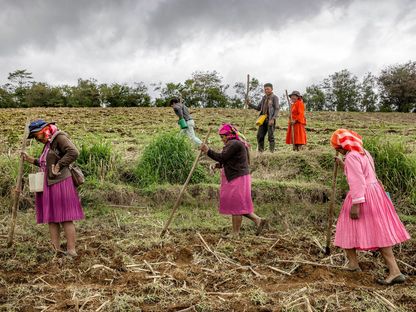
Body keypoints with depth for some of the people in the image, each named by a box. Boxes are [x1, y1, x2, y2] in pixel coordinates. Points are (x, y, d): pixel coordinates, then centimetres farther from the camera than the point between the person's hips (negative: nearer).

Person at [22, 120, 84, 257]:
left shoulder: (59, 137, -8)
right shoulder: (48, 144, 20)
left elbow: (73, 152, -23)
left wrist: (59, 166, -21)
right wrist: (32, 160, 21)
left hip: (60, 184, -9)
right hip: (49, 185, 9)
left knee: (65, 218, -6)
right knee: (51, 218, 8)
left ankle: (71, 251, 0)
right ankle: (56, 250, 13)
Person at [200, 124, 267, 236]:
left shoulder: (234, 144, -15)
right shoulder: (236, 144, 18)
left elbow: (222, 157, -20)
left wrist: (208, 151, -12)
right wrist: (221, 165, 8)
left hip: (237, 178, -11)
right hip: (236, 178, 11)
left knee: (235, 205, -2)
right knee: (238, 206, 15)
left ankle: (235, 233, 8)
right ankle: (258, 220, 14)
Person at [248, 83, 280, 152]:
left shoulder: (274, 97, -1)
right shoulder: (264, 97, 17)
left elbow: (277, 109, -8)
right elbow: (258, 108, 20)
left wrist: (273, 119, -20)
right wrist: (249, 104, 8)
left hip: (270, 120, -6)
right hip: (263, 119, 6)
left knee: (270, 136, -6)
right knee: (260, 136, 2)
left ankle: (272, 151, -1)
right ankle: (260, 151, 9)